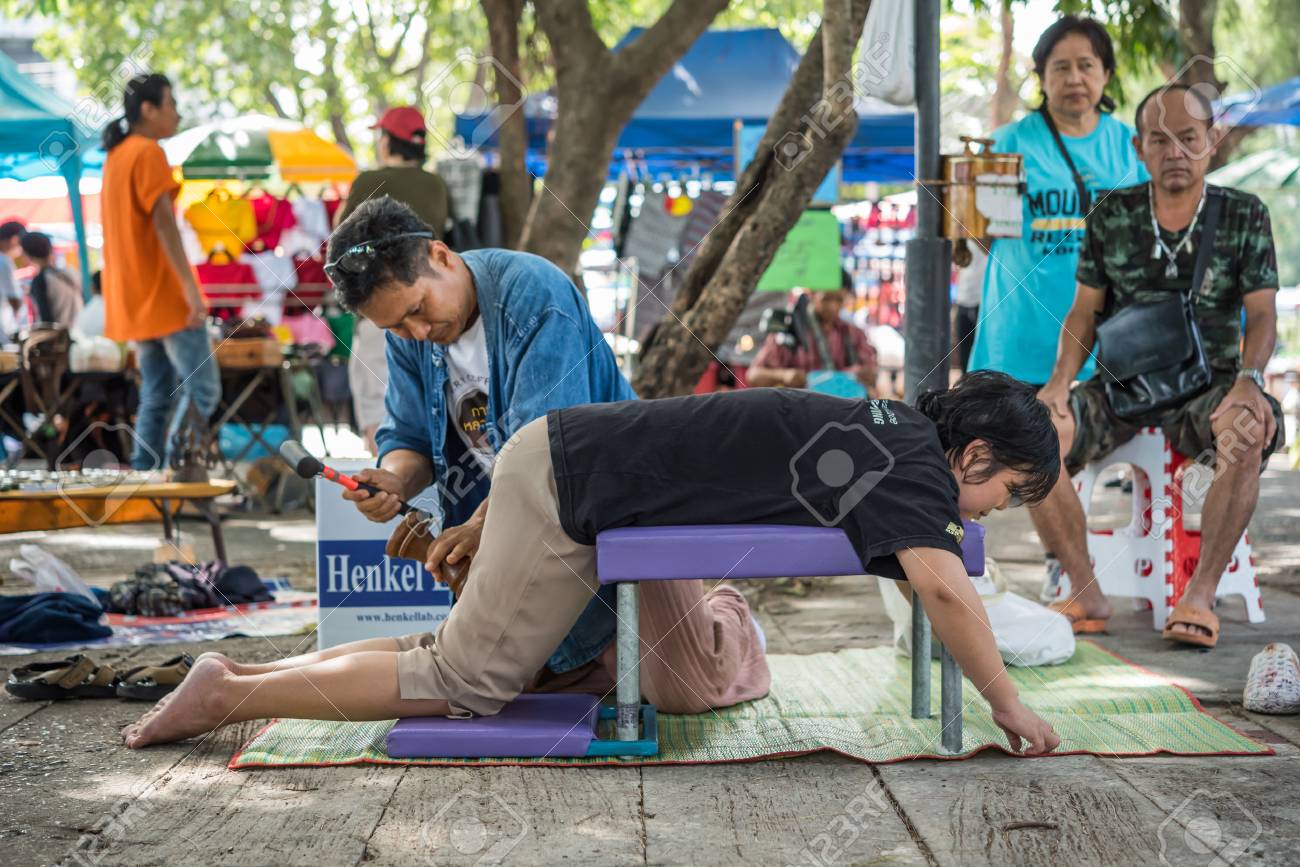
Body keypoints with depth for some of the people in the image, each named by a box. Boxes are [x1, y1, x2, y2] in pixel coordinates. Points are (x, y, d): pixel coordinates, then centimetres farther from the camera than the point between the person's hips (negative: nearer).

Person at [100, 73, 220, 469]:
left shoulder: (115, 156, 17)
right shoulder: (148, 153, -11)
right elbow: (163, 222, -20)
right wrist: (191, 287, -24)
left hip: (132, 299, 9)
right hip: (164, 294, -9)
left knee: (158, 394, 11)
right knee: (202, 389, -8)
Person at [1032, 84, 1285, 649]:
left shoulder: (1244, 215, 3)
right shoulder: (1112, 215, 7)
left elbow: (1261, 314, -3)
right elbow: (1083, 313, 8)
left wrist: (1248, 380, -24)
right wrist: (1061, 379, -12)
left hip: (1205, 385, -1)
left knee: (1248, 434, -37)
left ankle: (1199, 595, -25)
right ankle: (1086, 595, -15)